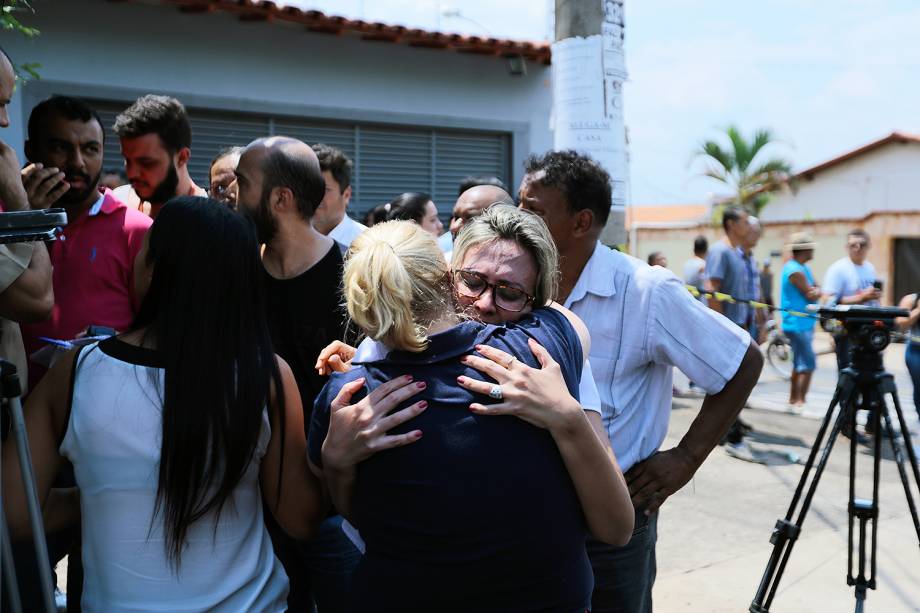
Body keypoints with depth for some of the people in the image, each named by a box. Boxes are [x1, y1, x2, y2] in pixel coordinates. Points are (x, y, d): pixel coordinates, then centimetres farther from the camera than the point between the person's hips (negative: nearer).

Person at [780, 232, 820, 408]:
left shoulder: (803, 268, 15)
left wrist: (815, 291, -8)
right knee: (807, 364, -13)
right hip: (798, 323, -10)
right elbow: (811, 296, -16)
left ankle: (793, 400, 21)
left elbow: (816, 292, 12)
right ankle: (799, 402, -13)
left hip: (804, 323, 10)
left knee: (799, 364, 14)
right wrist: (815, 292, 4)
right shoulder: (795, 271, -17)